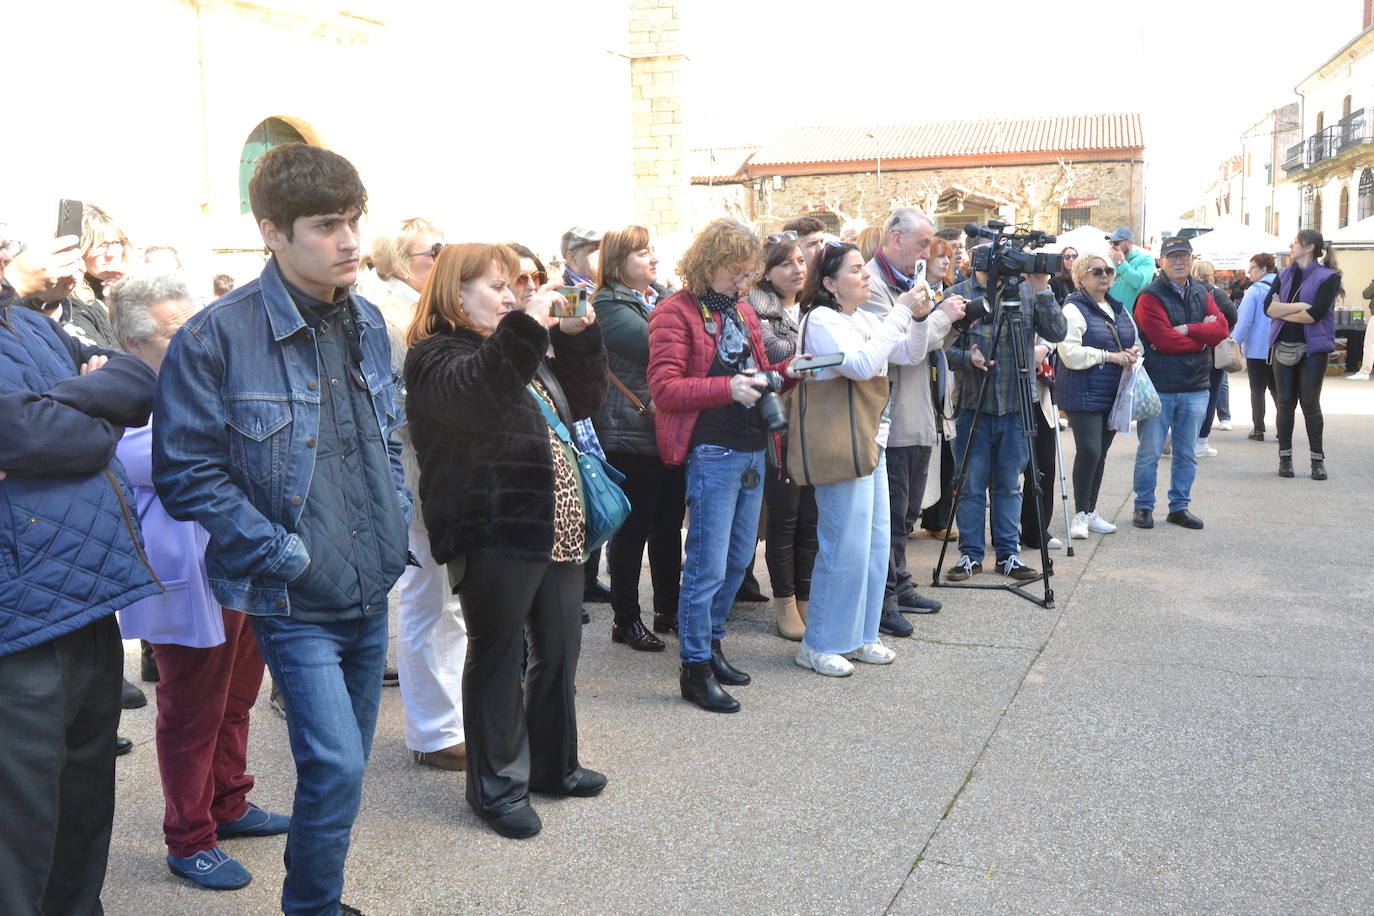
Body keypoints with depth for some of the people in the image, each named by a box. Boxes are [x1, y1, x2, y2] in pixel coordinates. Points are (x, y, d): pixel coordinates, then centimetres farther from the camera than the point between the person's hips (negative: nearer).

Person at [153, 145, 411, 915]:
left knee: (346, 766, 17)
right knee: (337, 767, -10)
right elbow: (186, 471, -14)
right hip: (294, 601, -6)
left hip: (372, 591, 6)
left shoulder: (368, 322, 5)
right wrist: (280, 552, -16)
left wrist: (397, 518, 7)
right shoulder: (218, 336, -16)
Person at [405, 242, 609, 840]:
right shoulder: (437, 356, -8)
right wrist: (527, 325, -28)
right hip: (494, 537, -9)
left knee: (559, 648, 16)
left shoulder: (524, 350, 20)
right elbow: (475, 394, -30)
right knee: (498, 656, 2)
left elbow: (582, 402, 23)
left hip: (555, 528, 9)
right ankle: (497, 784, 15)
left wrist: (578, 337, 10)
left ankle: (553, 764, 32)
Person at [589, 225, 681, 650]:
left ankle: (668, 610, 28)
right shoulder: (609, 306, -10)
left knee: (670, 526, 15)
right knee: (633, 530, 2)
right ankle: (626, 619, 14)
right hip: (632, 435, -7)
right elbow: (653, 345, -23)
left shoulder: (664, 297, 15)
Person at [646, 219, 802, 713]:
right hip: (712, 453, -8)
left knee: (738, 559, 15)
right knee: (708, 565, -5)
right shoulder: (676, 311, -8)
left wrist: (783, 371, 2)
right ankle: (695, 668, 7)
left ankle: (712, 643, 31)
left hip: (753, 449, 8)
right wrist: (727, 388, -26)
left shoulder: (742, 310, 16)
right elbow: (664, 388, -16)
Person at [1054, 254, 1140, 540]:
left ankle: (1091, 513, 20)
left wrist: (1133, 353, 5)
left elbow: (1135, 341, 29)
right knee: (1089, 450, -14)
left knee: (1100, 453, 11)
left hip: (1113, 394, 7)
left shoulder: (1119, 309, 17)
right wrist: (1110, 356, -16)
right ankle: (1080, 514, -1)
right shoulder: (1073, 309, -8)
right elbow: (1070, 354, -18)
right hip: (1084, 394, -7)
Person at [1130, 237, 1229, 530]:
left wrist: (1186, 329, -15)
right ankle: (1143, 506, 13)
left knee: (1187, 453, 11)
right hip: (1159, 387, -5)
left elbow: (1221, 328, -3)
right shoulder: (1150, 296, -7)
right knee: (1149, 451, 1)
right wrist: (1203, 335, -7)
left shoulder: (1201, 294, 11)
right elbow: (1164, 340, -18)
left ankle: (1180, 506, 21)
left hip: (1195, 387, 5)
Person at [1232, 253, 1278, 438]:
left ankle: (1258, 429, 4)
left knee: (1257, 389, 3)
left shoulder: (1254, 291, -12)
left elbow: (1244, 321, -14)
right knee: (1276, 388, 13)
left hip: (1257, 348, -5)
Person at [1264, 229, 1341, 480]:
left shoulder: (1328, 277, -6)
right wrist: (1300, 305, -15)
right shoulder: (1284, 275, 9)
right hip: (1284, 346, 4)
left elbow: (1315, 314, -18)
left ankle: (1317, 459, 10)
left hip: (1314, 348, -4)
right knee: (1285, 403, 5)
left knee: (1310, 403, -2)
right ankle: (1285, 457, 14)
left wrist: (1281, 310, -7)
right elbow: (1268, 308, -4)